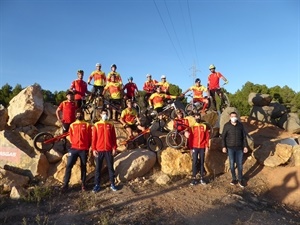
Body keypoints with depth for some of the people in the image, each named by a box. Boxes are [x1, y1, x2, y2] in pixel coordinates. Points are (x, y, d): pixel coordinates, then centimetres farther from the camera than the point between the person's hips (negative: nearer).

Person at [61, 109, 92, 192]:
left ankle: (83, 184, 18)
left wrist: (87, 148, 4)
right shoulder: (72, 125, 10)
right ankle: (65, 184, 7)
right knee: (68, 166, -4)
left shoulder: (87, 125, 5)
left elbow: (90, 138, 6)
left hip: (84, 149, -1)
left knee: (83, 167, 7)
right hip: (74, 149, 1)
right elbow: (71, 137, 14)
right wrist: (74, 144, 5)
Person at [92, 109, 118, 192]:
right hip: (99, 150, -1)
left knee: (110, 167, 8)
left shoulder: (111, 125, 6)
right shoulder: (96, 125, 2)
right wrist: (93, 149, -5)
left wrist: (114, 148, 1)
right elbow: (93, 138, 1)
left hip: (109, 150, 1)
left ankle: (112, 184, 18)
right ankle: (97, 185, 17)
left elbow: (114, 137, 7)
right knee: (98, 168, 7)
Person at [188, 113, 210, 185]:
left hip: (202, 147, 1)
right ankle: (194, 178, 5)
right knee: (194, 162, -1)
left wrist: (207, 146, -1)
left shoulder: (204, 126, 5)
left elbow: (207, 137, 5)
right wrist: (191, 148, -1)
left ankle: (202, 178, 15)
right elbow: (190, 138, 3)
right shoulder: (192, 127, 3)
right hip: (195, 147, -1)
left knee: (202, 162, 7)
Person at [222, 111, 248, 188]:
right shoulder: (227, 125, -5)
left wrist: (245, 146, 2)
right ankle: (234, 179, 20)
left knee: (239, 164, 6)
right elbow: (223, 137, -2)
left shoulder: (240, 125, 0)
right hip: (230, 148, -1)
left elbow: (244, 136, 6)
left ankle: (240, 180, 19)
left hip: (239, 148, 1)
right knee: (232, 163, 6)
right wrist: (224, 147, -7)